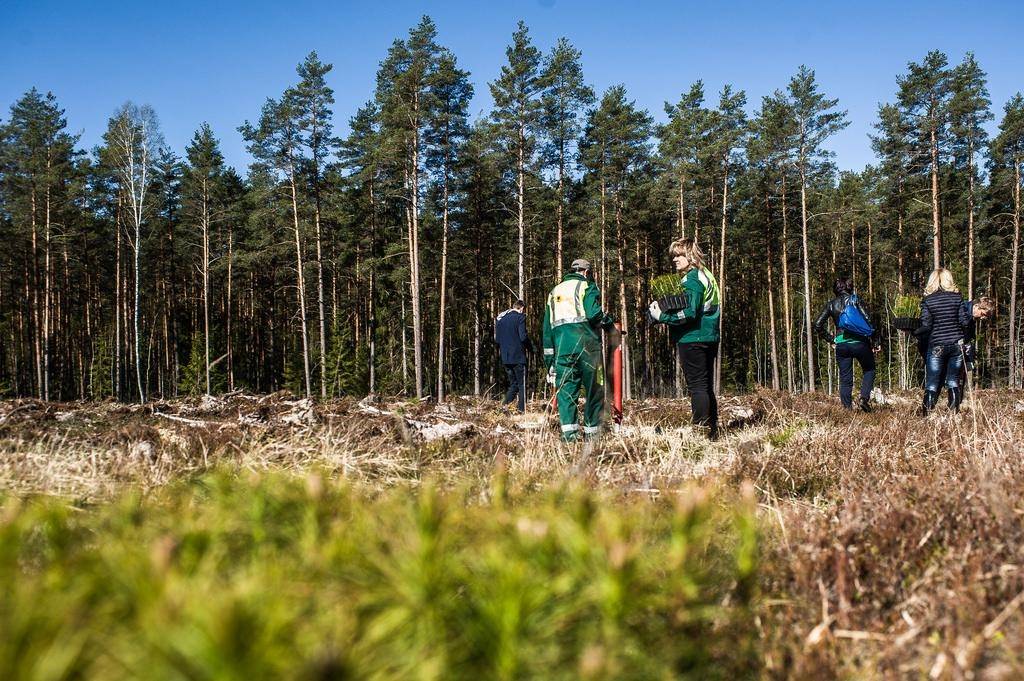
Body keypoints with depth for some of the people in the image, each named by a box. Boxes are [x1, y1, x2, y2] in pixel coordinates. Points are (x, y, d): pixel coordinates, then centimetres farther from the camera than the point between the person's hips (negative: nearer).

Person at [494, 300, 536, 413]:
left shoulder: (500, 318, 13)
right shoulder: (520, 317, -7)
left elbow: (496, 339, 14)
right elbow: (523, 337, -15)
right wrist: (532, 348, 0)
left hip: (505, 358, 6)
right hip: (518, 357, -6)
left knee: (513, 384, 14)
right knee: (522, 384, 3)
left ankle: (505, 404, -6)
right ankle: (522, 410, 0)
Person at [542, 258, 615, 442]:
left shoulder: (554, 292, 23)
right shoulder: (587, 286, 5)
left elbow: (547, 326, 20)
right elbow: (593, 313, -13)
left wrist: (548, 354, 21)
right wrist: (607, 321, 6)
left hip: (561, 346, 4)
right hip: (586, 344, -4)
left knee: (565, 389, 2)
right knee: (593, 389, 5)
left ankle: (569, 431, -9)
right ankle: (592, 430, 6)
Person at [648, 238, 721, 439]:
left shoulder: (691, 279, -14)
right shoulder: (705, 275, 17)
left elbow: (689, 313, -23)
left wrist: (661, 316, -16)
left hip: (692, 340, -10)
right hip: (709, 338, 10)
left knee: (697, 386, -8)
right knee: (707, 387, 13)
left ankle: (701, 430, -9)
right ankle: (712, 431, 18)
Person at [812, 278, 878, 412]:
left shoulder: (831, 304, 8)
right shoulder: (856, 300, 1)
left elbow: (817, 325, 3)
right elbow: (868, 320, -8)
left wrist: (830, 338, 11)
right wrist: (874, 341, -3)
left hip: (841, 345, 2)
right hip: (859, 342, -2)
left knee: (845, 378, 9)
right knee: (869, 370, 18)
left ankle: (847, 408, 6)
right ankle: (864, 398, 1)